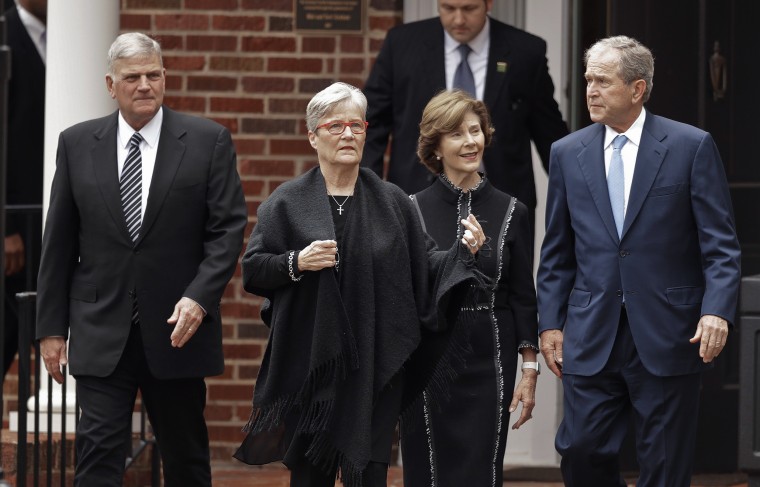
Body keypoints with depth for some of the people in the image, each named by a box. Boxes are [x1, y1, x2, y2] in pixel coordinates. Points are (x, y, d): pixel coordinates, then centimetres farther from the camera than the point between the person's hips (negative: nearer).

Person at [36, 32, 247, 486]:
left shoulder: (208, 141, 0)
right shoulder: (77, 143, 5)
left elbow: (228, 228, -3)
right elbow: (59, 241, 7)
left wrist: (199, 298, -17)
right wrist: (51, 326, 4)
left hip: (176, 329, 0)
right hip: (101, 332, 0)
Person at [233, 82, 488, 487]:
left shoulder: (391, 201, 8)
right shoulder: (288, 202, 4)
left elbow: (424, 267, 6)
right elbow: (252, 270, 2)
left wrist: (463, 251, -11)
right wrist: (296, 262, -15)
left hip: (375, 364, 1)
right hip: (310, 360, 0)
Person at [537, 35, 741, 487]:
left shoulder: (692, 147, -2)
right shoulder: (568, 153, 9)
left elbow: (721, 244, -4)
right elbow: (557, 252, 14)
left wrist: (717, 311, -16)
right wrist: (550, 322, 7)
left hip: (668, 335, -3)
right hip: (592, 337, 3)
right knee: (581, 451, -3)